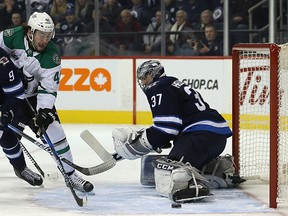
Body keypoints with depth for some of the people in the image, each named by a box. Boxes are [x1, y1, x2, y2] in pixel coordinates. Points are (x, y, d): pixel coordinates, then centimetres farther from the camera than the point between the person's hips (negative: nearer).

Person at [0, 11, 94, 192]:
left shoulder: (52, 55, -20)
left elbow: (48, 88, -20)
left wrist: (44, 111, -31)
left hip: (32, 95, 0)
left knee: (52, 128, -9)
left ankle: (70, 174, -2)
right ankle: (20, 168, 16)